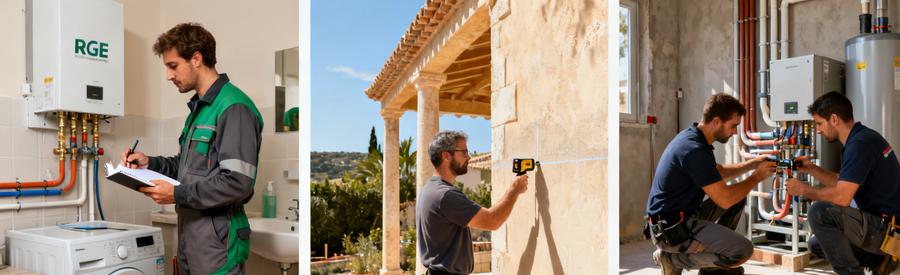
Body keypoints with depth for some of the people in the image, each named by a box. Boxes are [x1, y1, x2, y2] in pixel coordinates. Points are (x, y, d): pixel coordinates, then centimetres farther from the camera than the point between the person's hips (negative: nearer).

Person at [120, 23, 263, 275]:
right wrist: (150, 163, 8)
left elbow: (238, 183, -23)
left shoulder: (234, 108, -17)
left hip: (217, 240, -9)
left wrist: (177, 194, -17)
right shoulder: (199, 107, 15)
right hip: (189, 234, 9)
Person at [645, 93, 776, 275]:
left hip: (682, 216, 10)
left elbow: (719, 173, 26)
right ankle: (674, 259, -1)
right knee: (743, 250, -12)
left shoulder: (692, 137, 8)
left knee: (738, 199, 19)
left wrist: (752, 164, 13)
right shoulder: (695, 150, -23)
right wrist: (757, 177, -5)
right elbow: (725, 200, -19)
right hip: (672, 228, -10)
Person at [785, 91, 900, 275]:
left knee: (820, 212, -28)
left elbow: (842, 197, -29)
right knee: (816, 245, 16)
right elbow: (843, 183, 19)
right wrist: (811, 169, 7)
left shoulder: (860, 143, -23)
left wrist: (803, 190, -14)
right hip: (880, 222, 10)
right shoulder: (862, 138, 10)